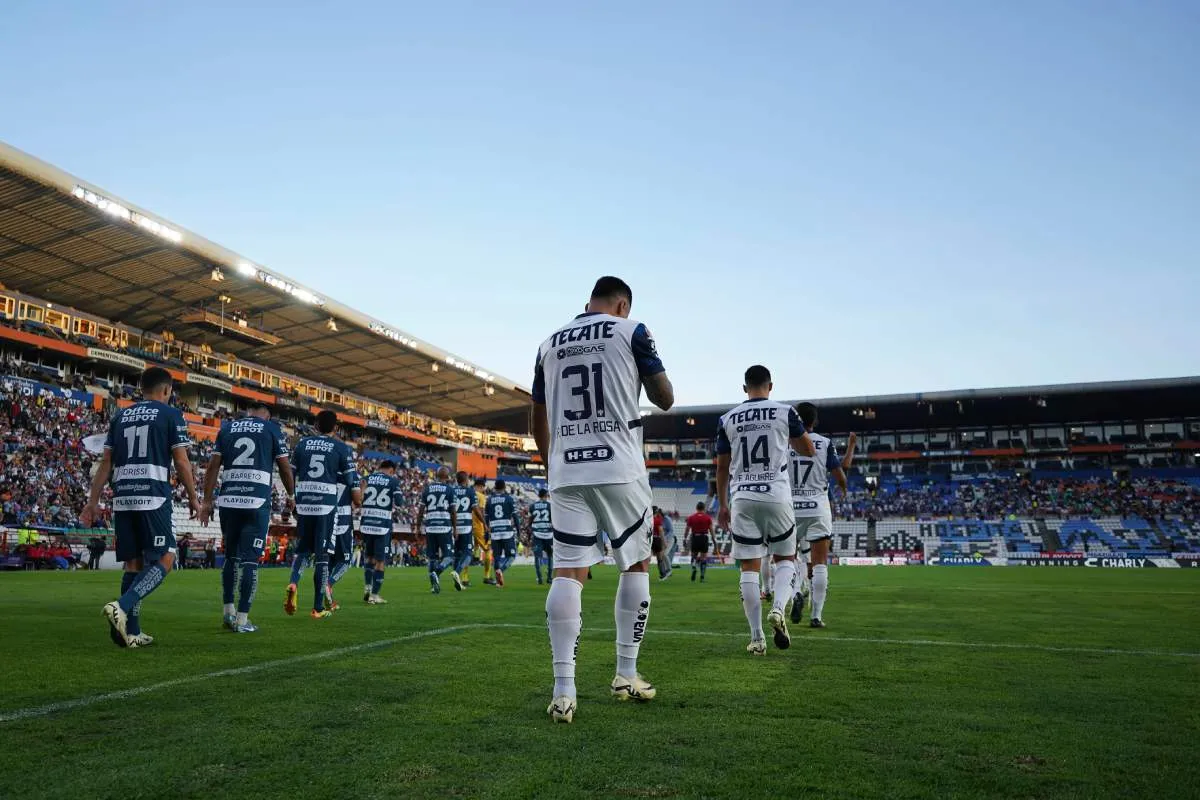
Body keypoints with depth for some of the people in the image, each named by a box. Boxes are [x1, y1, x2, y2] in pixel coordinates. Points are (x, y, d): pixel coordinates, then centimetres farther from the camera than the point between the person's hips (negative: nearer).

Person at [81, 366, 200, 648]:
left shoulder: (121, 416, 17)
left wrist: (93, 501, 17)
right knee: (163, 560, -1)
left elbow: (106, 463, 15)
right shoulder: (171, 415, 1)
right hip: (153, 497, -6)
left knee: (133, 563, 10)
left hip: (123, 498, 6)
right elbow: (181, 461, -3)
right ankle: (122, 607, -21)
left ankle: (131, 632, 9)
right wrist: (193, 497, 6)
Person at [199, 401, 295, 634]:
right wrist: (291, 495, 22)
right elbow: (284, 467, 7)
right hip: (257, 502, -3)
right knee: (250, 560, 0)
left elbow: (213, 467, 9)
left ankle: (228, 610, 21)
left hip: (228, 501, 4)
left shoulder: (227, 427, 14)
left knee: (230, 556, 18)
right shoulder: (272, 429, 6)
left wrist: (207, 501, 11)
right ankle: (242, 619, 1)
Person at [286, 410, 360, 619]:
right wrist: (358, 500, 18)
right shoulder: (342, 448, 0)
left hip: (303, 503, 3)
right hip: (327, 505, -3)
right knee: (322, 555, 2)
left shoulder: (301, 444, 9)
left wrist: (292, 501, 25)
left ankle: (292, 583, -11)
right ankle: (318, 608, 5)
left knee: (302, 549, 18)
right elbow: (352, 480, 1)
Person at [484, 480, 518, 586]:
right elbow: (514, 516, -2)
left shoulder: (489, 500, 8)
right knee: (511, 555, 6)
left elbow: (486, 518, 8)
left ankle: (498, 581, 6)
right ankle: (500, 569, -20)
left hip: (494, 532, 3)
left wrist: (487, 533, 14)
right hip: (507, 531, -3)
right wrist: (517, 530, 5)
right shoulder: (509, 498, 0)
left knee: (496, 556, 11)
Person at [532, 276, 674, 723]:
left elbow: (539, 422, 17)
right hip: (620, 471, -3)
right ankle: (626, 675, 18)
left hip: (566, 474, 3)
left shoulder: (550, 344, 14)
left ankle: (563, 690, -6)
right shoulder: (630, 332, 2)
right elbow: (665, 400, 6)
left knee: (568, 572, 1)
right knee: (636, 564, 13)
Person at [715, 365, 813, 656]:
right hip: (776, 496, -1)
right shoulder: (784, 412, 0)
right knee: (785, 558, 16)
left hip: (742, 499, 1)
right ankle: (777, 610, -9)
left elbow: (722, 468, 10)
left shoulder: (728, 419, 6)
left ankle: (757, 638, 4)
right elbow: (808, 450, 11)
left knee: (749, 568, 5)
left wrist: (722, 505, 19)